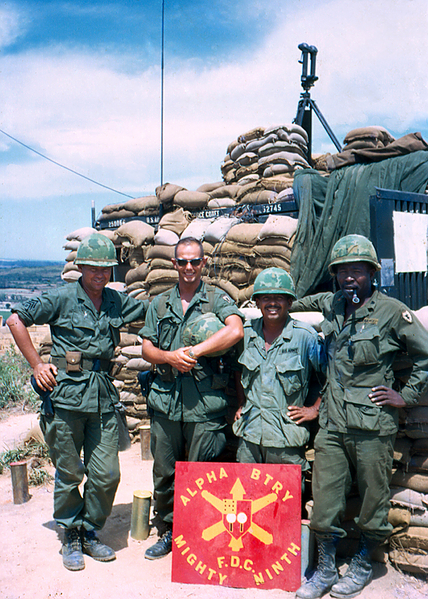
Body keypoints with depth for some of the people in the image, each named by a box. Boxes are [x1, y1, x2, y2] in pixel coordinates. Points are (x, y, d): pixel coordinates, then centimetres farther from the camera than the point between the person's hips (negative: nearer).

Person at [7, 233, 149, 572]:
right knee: (68, 473, 8)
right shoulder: (62, 299, -3)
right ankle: (71, 537, 30)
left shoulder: (117, 302, 9)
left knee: (107, 474, 6)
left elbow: (152, 311, 24)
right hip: (67, 394, -3)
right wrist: (37, 365, -1)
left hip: (104, 397, 4)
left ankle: (90, 534, 29)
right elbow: (16, 320, 2)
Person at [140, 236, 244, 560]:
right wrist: (169, 357, -12)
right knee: (164, 472, 14)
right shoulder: (160, 303, 14)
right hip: (165, 400, 4)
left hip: (205, 403, -3)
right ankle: (168, 532, 34)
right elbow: (147, 348, 10)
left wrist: (193, 351, -18)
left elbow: (235, 331, -18)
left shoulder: (217, 298, 1)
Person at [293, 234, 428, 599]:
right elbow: (313, 300, 34)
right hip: (332, 422, 4)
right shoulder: (331, 305, 10)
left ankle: (363, 566, 34)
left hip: (372, 423, -4)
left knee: (373, 498, 11)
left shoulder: (392, 312, -6)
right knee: (325, 500, 8)